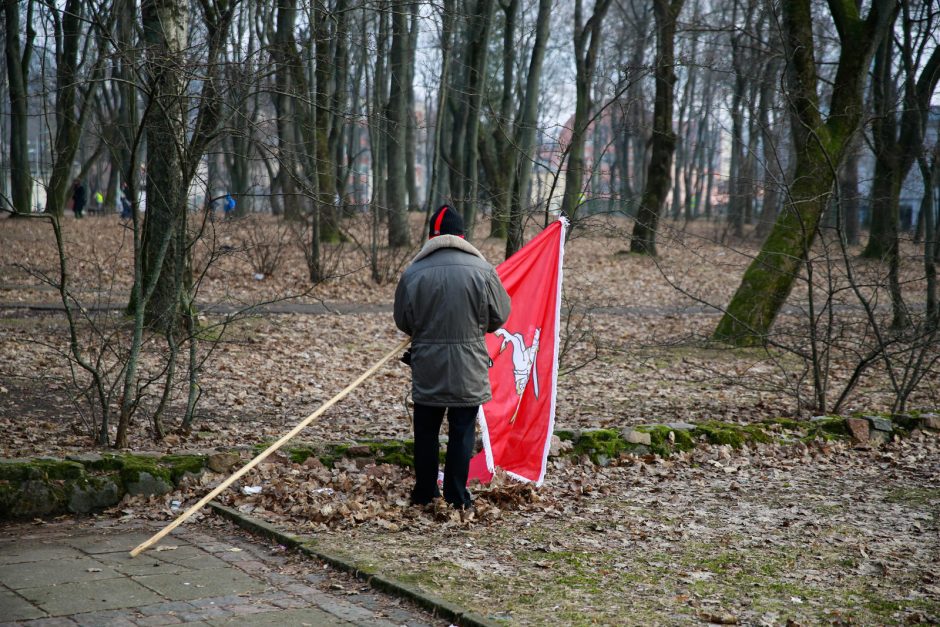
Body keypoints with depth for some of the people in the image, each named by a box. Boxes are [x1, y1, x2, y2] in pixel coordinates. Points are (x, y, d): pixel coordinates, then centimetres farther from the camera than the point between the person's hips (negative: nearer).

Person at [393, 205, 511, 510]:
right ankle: (457, 497, 11)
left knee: (426, 431, 15)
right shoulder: (482, 270, -10)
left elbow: (403, 321, 4)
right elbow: (500, 316, 1)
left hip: (426, 368, 1)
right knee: (462, 431, 8)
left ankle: (424, 493, 22)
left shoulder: (412, 273, -8)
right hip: (468, 369, -1)